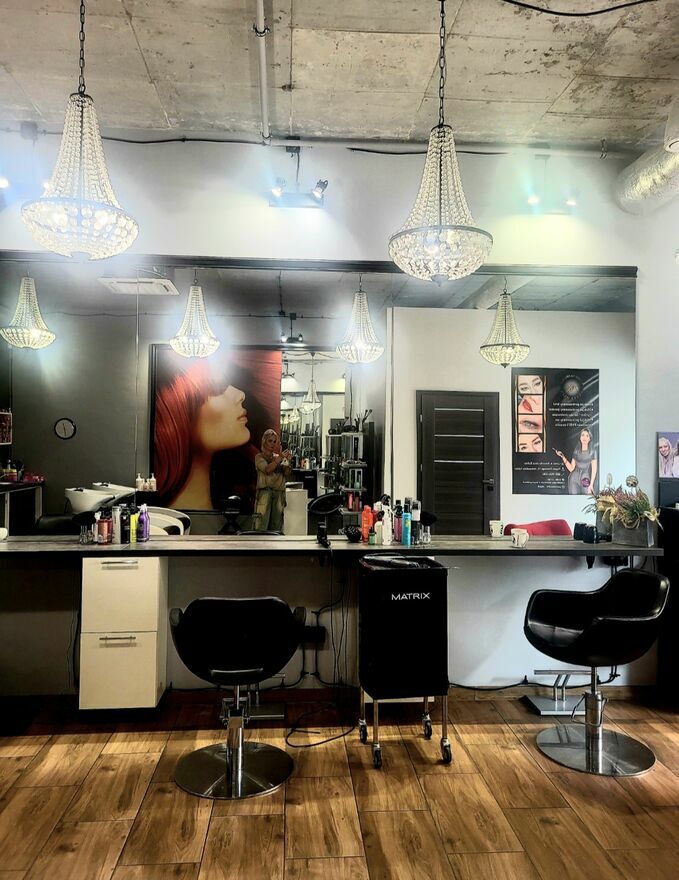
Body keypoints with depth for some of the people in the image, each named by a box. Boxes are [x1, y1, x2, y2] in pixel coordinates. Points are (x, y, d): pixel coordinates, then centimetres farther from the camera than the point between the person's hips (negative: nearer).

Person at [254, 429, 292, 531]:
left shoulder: (279, 457, 15)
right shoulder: (259, 457, 6)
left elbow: (287, 477, 7)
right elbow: (267, 469, -14)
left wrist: (287, 462, -7)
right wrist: (281, 457, -17)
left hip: (279, 493, 4)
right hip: (264, 493, -4)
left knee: (276, 526, 5)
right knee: (261, 526, -9)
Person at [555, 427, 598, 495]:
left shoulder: (592, 451, 2)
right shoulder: (576, 451, 9)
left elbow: (594, 469, -1)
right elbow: (571, 468, 7)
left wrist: (591, 484, -8)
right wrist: (563, 457, -2)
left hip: (586, 479, -2)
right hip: (574, 479, 2)